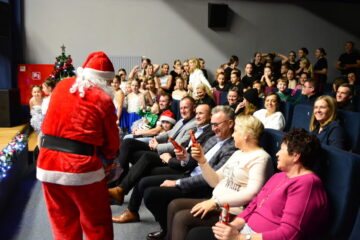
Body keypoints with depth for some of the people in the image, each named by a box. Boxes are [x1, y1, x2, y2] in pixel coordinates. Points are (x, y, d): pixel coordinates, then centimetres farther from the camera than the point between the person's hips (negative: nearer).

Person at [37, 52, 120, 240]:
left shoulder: (61, 86, 9)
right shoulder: (102, 98, -5)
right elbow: (111, 141, 2)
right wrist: (109, 157, 21)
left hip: (47, 164, 6)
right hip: (81, 167, -5)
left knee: (62, 224, 18)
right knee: (97, 224, 11)